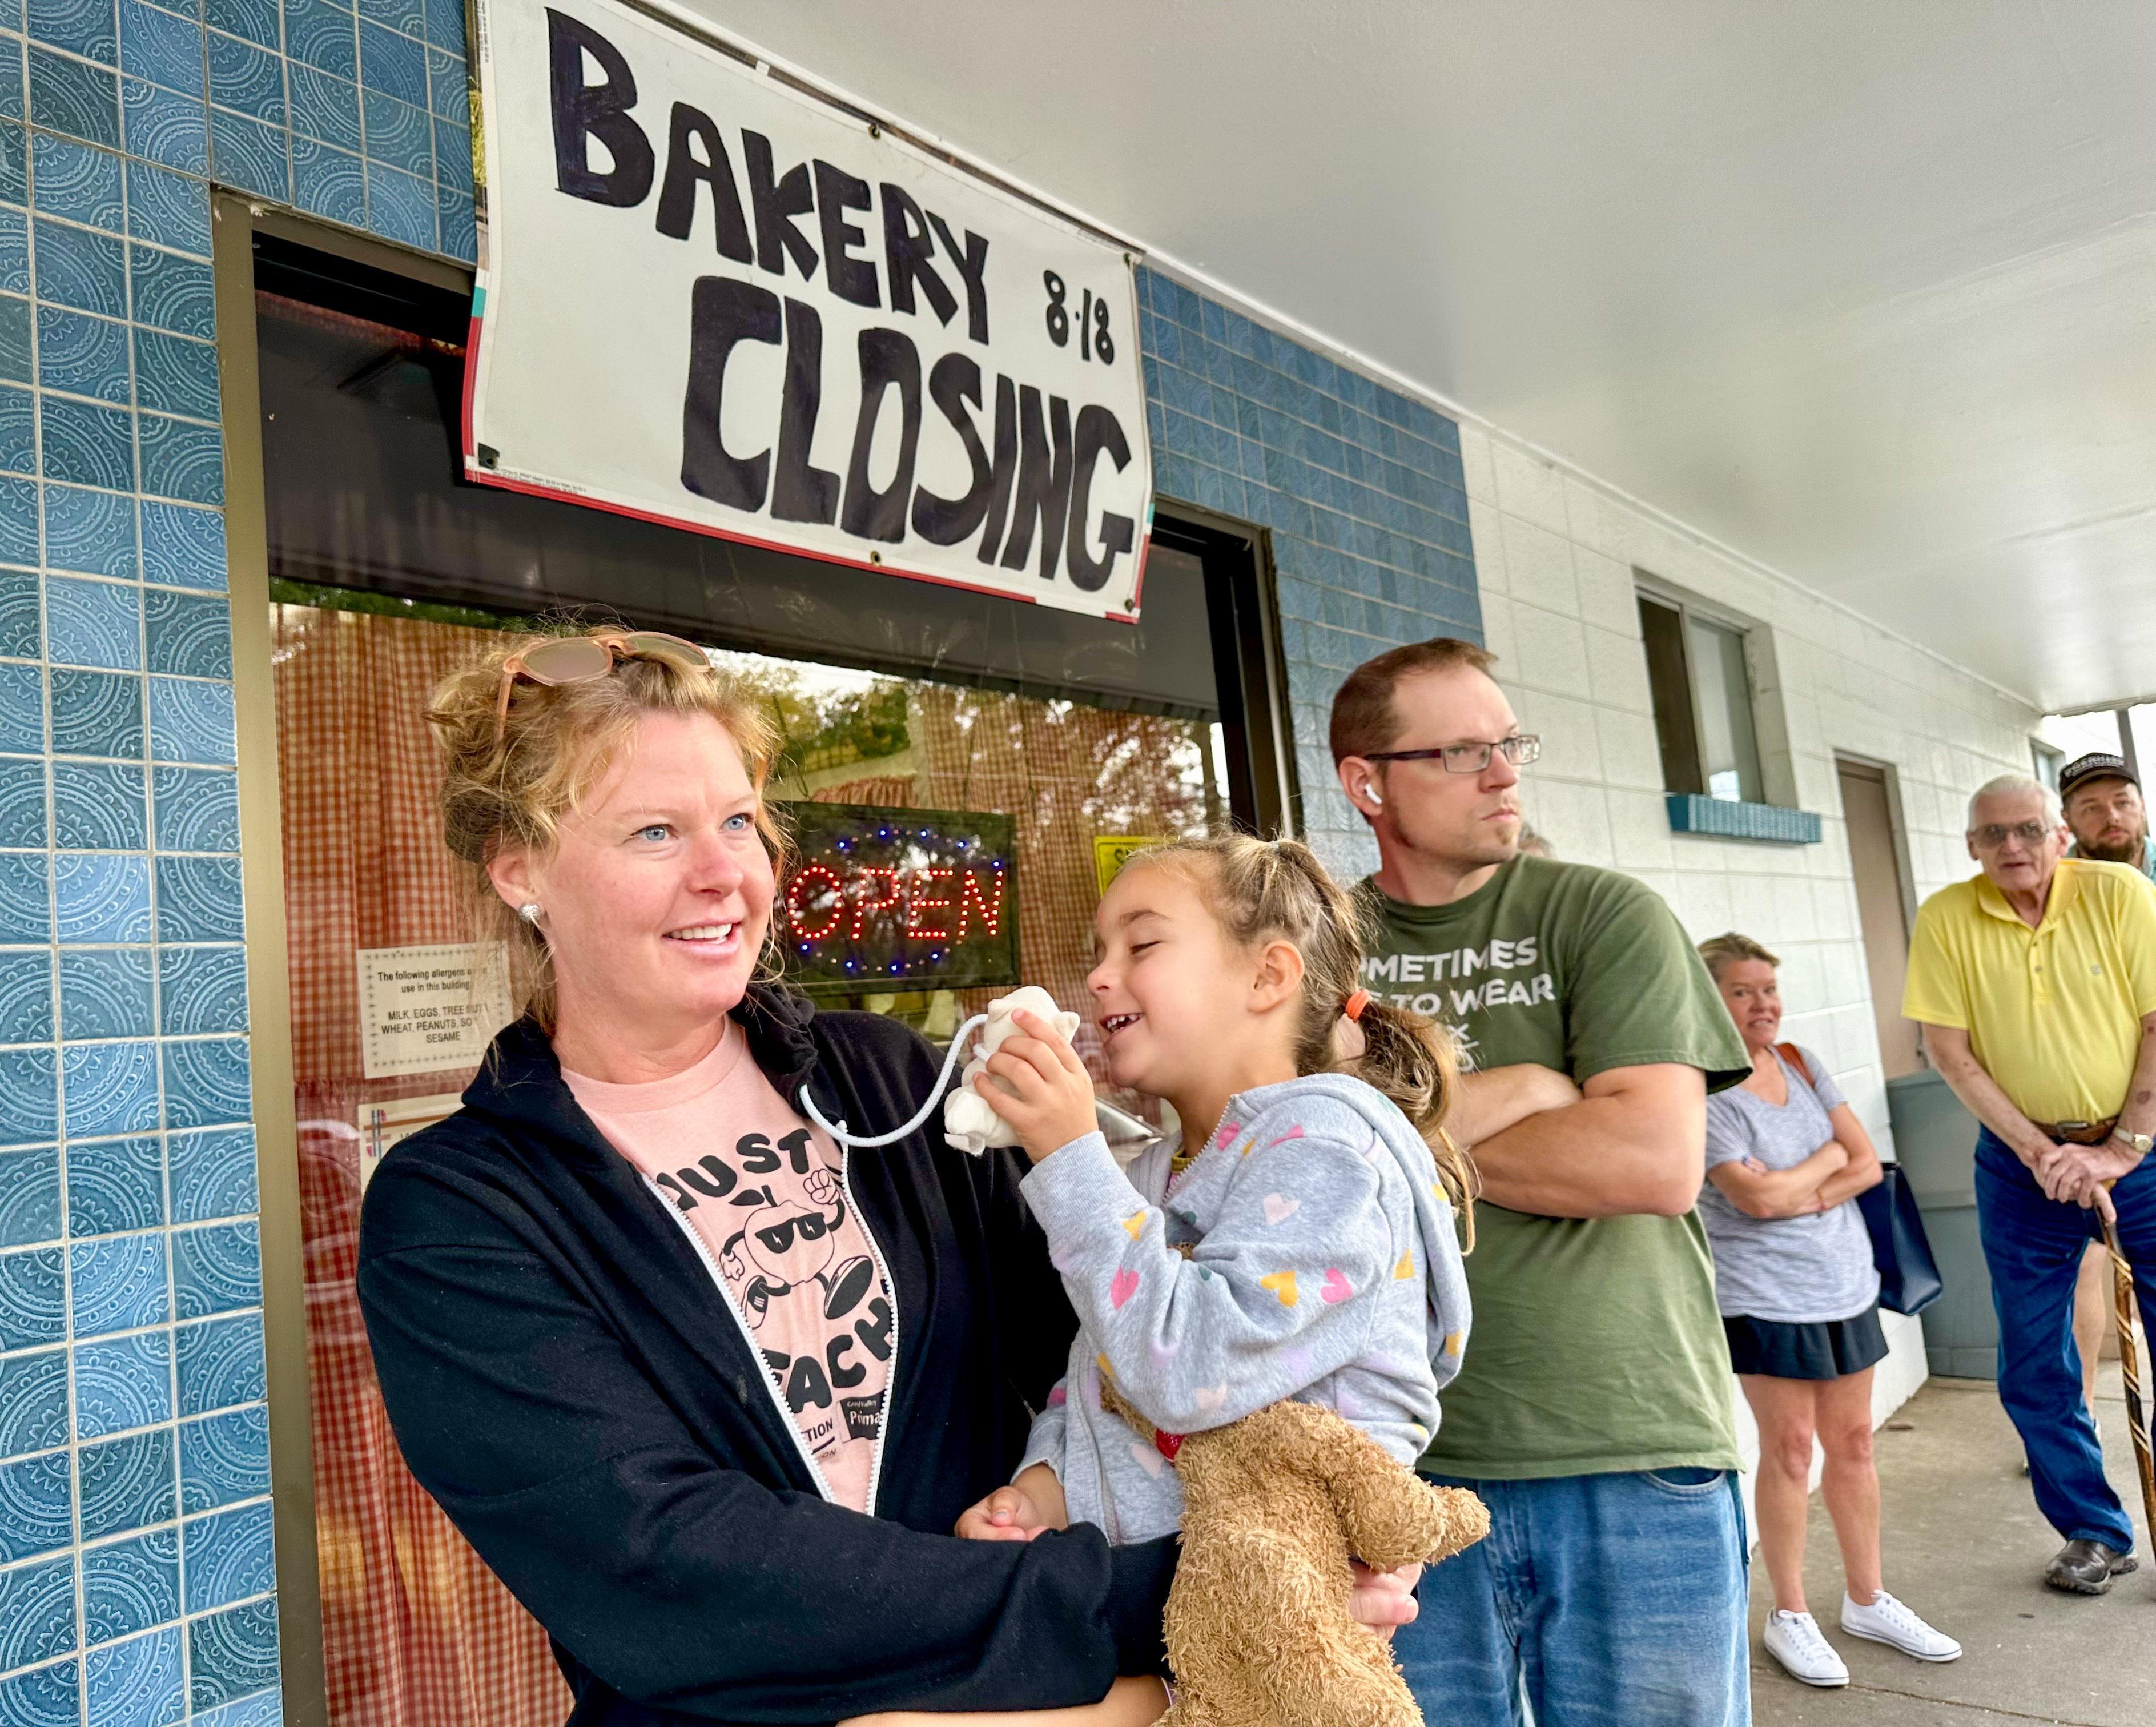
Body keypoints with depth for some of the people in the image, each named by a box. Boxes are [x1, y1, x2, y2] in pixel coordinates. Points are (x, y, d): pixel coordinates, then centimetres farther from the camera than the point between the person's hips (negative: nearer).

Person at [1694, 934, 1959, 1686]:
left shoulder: (1798, 1062, 5)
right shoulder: (1703, 1092, -15)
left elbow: (1867, 1163, 2)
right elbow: (1758, 1197, -22)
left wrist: (1801, 1196, -15)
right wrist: (1828, 1158, -6)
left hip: (1843, 1283, 6)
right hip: (1763, 1295, -6)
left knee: (1852, 1440, 13)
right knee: (1790, 1446, 1)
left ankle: (1866, 1599, 29)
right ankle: (1789, 1616, 16)